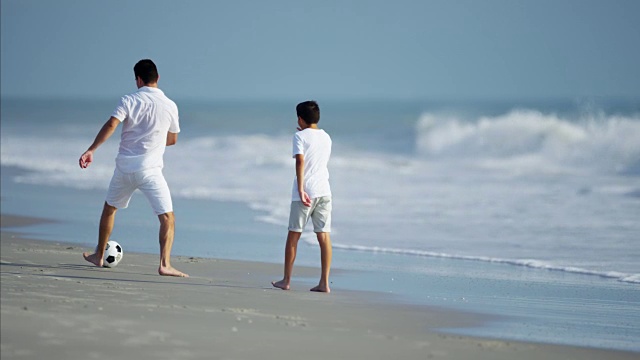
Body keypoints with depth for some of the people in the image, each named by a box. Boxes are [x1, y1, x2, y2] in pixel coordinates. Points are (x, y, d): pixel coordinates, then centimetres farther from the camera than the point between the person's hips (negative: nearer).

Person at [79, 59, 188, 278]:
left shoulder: (129, 101, -3)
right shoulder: (170, 106, 1)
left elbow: (111, 125, -18)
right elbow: (172, 140, 13)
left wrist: (91, 150, -19)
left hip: (124, 167, 2)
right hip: (150, 170, -2)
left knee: (109, 208, 24)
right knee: (167, 217, -3)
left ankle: (99, 256, 35)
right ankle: (165, 265, -20)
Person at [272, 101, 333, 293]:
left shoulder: (300, 136, -4)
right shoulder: (326, 137, 14)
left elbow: (300, 162, -15)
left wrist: (301, 190, -18)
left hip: (305, 192, -5)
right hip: (324, 190, 5)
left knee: (293, 235, 5)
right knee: (324, 236, 2)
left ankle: (286, 280, 10)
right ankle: (324, 282, -2)